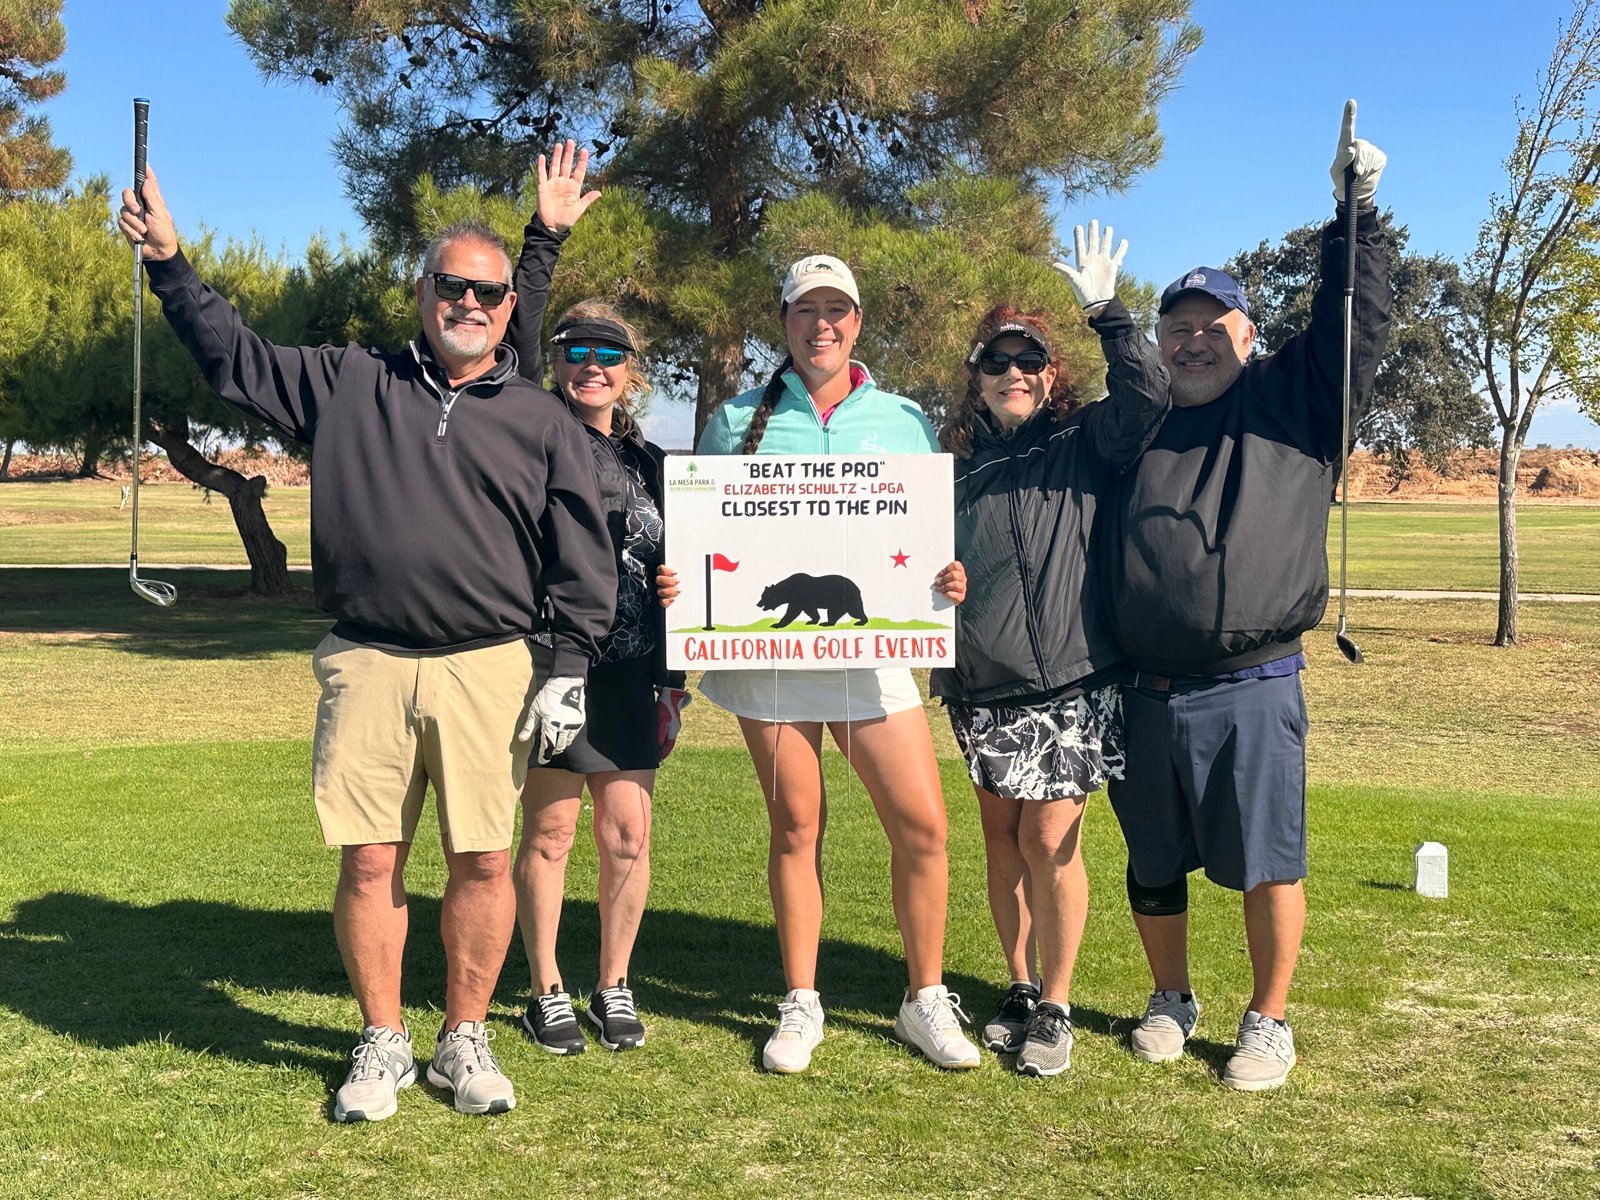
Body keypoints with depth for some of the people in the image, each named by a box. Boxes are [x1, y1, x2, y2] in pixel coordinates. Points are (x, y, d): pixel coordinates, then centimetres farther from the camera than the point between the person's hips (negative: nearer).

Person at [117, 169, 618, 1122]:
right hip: (366, 666, 1)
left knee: (485, 861, 0)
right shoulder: (347, 383, 12)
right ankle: (383, 1044, 19)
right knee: (370, 862, 3)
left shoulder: (544, 422, 9)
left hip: (488, 669, 0)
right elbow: (234, 358, 20)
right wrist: (170, 263, 14)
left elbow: (583, 561, 8)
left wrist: (572, 668, 2)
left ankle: (465, 1040, 18)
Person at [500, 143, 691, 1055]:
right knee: (550, 830, 3)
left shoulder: (651, 461, 14)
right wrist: (545, 240, -20)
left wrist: (675, 678, 10)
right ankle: (548, 991, 17)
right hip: (552, 660, -3)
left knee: (628, 835, 5)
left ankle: (616, 987, 21)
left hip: (632, 672, 4)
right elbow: (518, 347, -15)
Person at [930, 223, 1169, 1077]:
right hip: (982, 688, 4)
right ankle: (1020, 991, 25)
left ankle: (1056, 1008, 9)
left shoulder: (1085, 445, 3)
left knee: (1048, 843, -6)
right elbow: (938, 560, 21)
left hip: (1069, 684, -4)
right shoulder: (963, 464, 13)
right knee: (1003, 839, 10)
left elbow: (1148, 397, -14)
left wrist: (1107, 313, -19)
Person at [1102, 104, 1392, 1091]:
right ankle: (1172, 1000, 32)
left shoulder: (1296, 399, 7)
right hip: (1149, 692, 3)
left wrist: (1357, 213, -13)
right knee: (1153, 864, 12)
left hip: (1255, 688, -3)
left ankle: (1269, 1023, 18)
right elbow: (1094, 547, 20)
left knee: (1267, 862, 1)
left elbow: (1358, 325, -6)